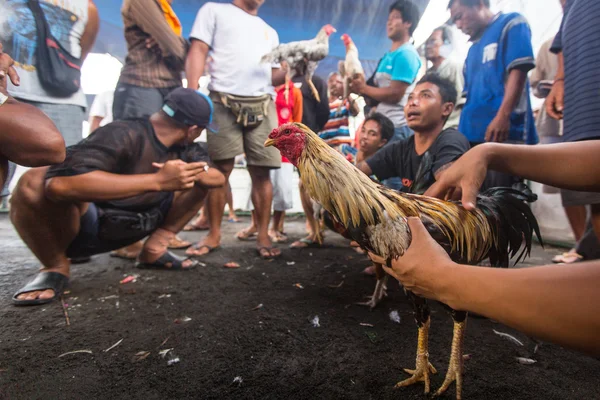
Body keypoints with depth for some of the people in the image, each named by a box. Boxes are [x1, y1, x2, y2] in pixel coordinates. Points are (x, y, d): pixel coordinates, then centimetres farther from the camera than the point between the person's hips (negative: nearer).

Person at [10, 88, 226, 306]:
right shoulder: (123, 135, -27)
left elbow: (218, 178, -2)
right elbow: (61, 183, -42)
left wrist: (194, 173, -25)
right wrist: (158, 180, -43)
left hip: (130, 229, 6)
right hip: (85, 227, -5)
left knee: (201, 179, 1)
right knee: (35, 182, -36)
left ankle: (154, 249, 1)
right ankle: (56, 266, -11)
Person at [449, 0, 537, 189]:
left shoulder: (511, 24, 7)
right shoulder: (473, 49, 26)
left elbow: (519, 70, -9)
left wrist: (503, 115, -21)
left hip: (504, 132, -7)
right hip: (472, 135, 8)